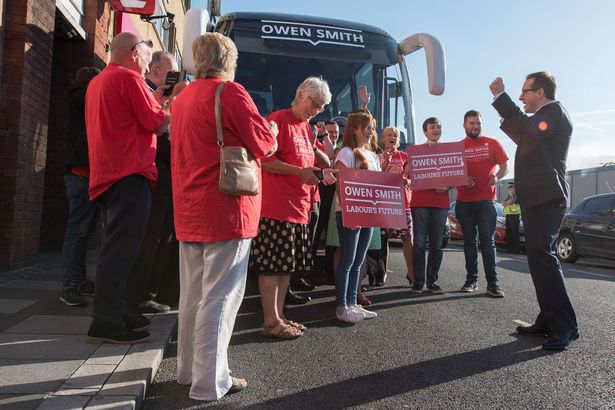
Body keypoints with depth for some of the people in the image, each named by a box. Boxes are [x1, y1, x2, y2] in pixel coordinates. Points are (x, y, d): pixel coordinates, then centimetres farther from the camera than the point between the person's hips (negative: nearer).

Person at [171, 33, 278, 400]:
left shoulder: (183, 97, 17)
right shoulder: (230, 92, -8)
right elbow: (263, 143, -8)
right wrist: (272, 131, 14)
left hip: (189, 211, 8)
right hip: (225, 209, -8)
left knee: (193, 295, 15)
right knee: (220, 297, -1)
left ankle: (189, 369, 28)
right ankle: (210, 382, 8)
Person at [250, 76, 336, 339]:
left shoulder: (306, 128, 20)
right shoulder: (279, 119, -6)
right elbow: (265, 160, -14)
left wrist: (319, 173, 8)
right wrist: (300, 172, -18)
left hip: (298, 206, 9)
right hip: (276, 206, -9)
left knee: (288, 264, 12)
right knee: (273, 264, -3)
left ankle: (279, 315, 22)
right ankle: (271, 321, 7)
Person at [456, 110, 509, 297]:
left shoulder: (492, 143, 8)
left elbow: (504, 166, 6)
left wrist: (496, 177, -14)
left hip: (486, 200, -1)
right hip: (464, 202, 2)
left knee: (488, 241, -4)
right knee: (469, 242, 8)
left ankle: (492, 283, -2)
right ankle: (471, 280, 16)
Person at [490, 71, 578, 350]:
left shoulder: (554, 111, -6)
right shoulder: (544, 116, 24)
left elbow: (527, 129, -25)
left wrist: (500, 96, -19)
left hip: (546, 199, -10)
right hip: (538, 199, 10)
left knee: (542, 258, -14)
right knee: (540, 258, 11)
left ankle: (565, 327, -9)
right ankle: (549, 321, 18)